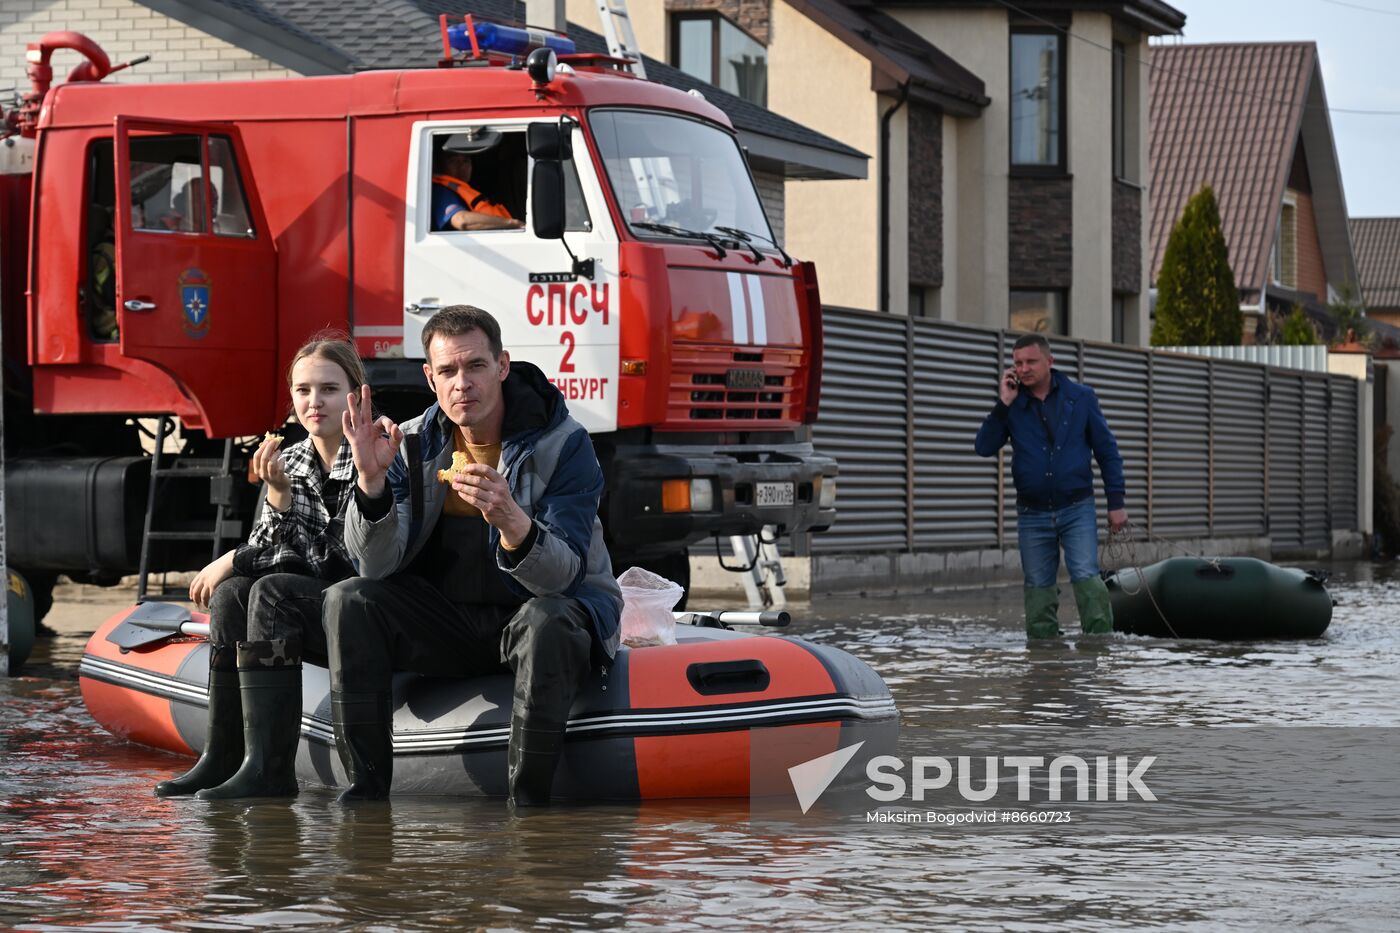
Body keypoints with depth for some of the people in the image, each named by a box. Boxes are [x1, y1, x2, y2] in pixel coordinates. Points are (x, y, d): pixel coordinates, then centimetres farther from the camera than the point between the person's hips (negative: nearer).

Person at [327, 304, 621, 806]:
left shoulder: (564, 444, -13)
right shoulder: (413, 444, -1)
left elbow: (562, 576, -23)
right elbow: (379, 565, -10)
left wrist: (510, 520, -44)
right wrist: (371, 480, -27)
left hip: (547, 608, -4)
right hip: (446, 622, 4)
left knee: (543, 623, -38)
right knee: (348, 601, -17)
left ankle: (527, 801, -29)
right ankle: (366, 786, -15)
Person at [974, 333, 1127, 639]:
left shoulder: (1081, 398, 2)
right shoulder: (1013, 404, 4)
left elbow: (1107, 451, 6)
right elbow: (985, 447, -6)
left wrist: (1116, 503, 1)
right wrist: (1003, 405, -14)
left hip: (1077, 510, -2)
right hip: (1032, 514, 2)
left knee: (1086, 578, -17)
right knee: (1038, 589, 6)